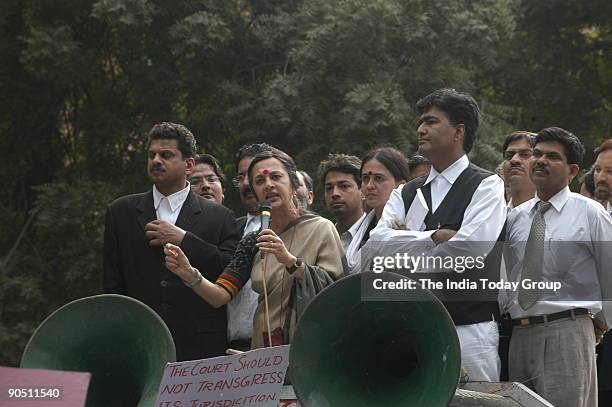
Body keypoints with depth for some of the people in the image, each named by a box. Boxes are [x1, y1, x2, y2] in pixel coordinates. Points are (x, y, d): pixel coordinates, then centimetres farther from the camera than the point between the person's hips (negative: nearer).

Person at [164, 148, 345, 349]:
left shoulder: (320, 229, 0)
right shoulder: (253, 242, 12)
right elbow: (220, 296, 3)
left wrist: (290, 261, -22)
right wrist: (190, 275, -15)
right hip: (264, 349, 3)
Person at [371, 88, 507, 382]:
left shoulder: (487, 186, 1)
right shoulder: (406, 193, 17)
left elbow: (471, 246, -14)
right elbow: (379, 241, 0)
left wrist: (409, 242, -3)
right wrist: (434, 237, -11)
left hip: (468, 329, -4)